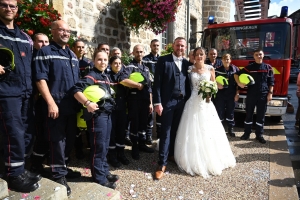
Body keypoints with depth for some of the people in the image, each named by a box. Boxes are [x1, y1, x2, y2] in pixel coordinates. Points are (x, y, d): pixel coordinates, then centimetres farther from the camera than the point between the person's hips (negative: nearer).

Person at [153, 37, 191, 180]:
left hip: (182, 101, 5)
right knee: (166, 132, -1)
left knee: (176, 130, 15)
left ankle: (172, 154, 34)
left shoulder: (186, 63, 11)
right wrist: (157, 102, -14)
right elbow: (157, 82, -8)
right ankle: (162, 163, 8)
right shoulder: (163, 60, -3)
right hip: (167, 101, -4)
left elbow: (187, 83, 11)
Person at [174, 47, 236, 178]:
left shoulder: (210, 69, 4)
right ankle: (194, 161, 18)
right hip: (193, 102, 0)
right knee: (192, 132, 3)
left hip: (206, 103, 1)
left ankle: (210, 159, 26)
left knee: (208, 131, 7)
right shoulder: (190, 69, 4)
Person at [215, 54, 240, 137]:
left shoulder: (235, 69, 3)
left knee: (230, 112, 9)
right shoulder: (217, 70, 1)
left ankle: (230, 129, 23)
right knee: (220, 112, 3)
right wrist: (217, 85, -20)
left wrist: (237, 94, 0)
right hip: (220, 94, -1)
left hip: (231, 95, 1)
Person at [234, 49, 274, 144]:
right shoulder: (249, 67, 1)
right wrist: (239, 83, -11)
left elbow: (271, 82, 5)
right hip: (251, 95, -1)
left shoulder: (268, 67, 5)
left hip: (263, 95, 1)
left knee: (261, 116, 7)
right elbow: (237, 74, 4)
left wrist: (270, 93, -3)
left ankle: (259, 135, 18)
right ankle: (247, 133, 20)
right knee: (249, 115, 8)